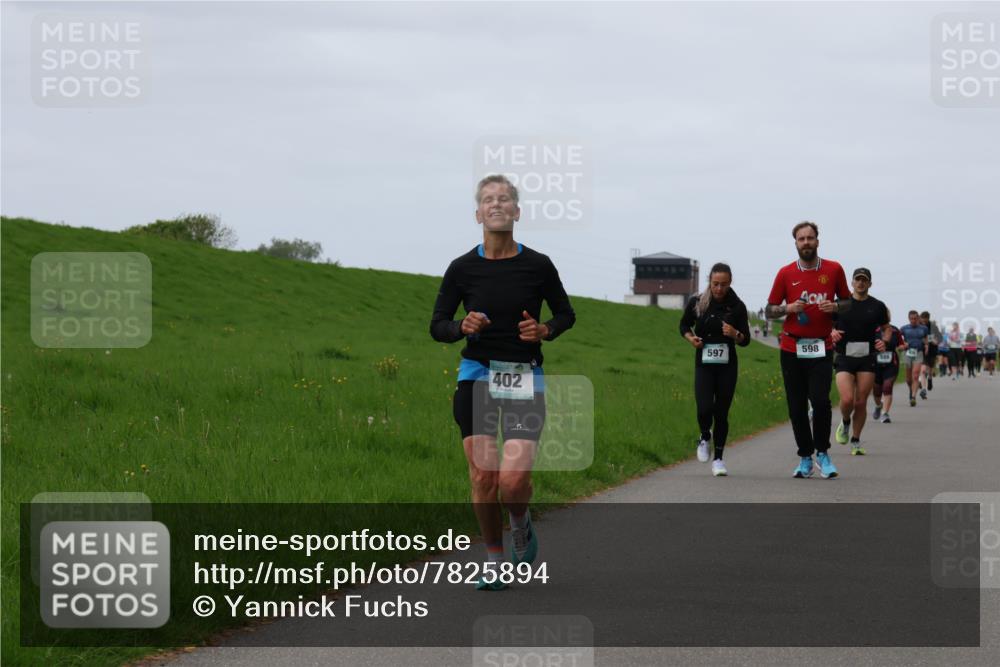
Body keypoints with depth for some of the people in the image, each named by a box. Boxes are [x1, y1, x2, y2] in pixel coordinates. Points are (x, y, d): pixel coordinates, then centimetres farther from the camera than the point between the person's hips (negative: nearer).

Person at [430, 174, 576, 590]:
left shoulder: (538, 266, -1)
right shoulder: (462, 269, 0)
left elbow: (566, 314, 13)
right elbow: (437, 326, 6)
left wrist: (546, 331, -8)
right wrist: (463, 327, -15)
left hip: (525, 380, -1)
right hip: (477, 376, 1)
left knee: (514, 480, -13)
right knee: (483, 476, -4)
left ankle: (521, 525, 22)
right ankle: (494, 561, 15)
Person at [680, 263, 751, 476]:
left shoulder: (737, 306, -4)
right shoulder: (696, 302, -3)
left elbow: (746, 340, 2)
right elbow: (684, 325, 14)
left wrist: (735, 334, -20)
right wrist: (691, 338, -7)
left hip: (727, 365, 0)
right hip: (704, 364, 0)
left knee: (722, 413, 2)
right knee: (705, 409, -14)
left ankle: (718, 459, 17)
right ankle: (705, 436, 20)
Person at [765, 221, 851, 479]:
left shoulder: (834, 269, 5)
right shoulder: (786, 273, 4)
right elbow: (770, 311, 9)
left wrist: (835, 306, -8)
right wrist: (788, 308, -11)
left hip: (821, 348, -1)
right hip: (792, 348, 1)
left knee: (821, 400, -15)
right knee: (797, 406, 2)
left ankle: (822, 452, 1)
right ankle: (805, 458, 13)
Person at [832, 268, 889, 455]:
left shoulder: (877, 306, 5)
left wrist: (883, 342, -5)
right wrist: (832, 332, -10)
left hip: (867, 359, 1)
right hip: (845, 357, -1)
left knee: (861, 403, 0)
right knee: (847, 399, -17)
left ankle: (856, 441, 14)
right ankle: (845, 423, 17)